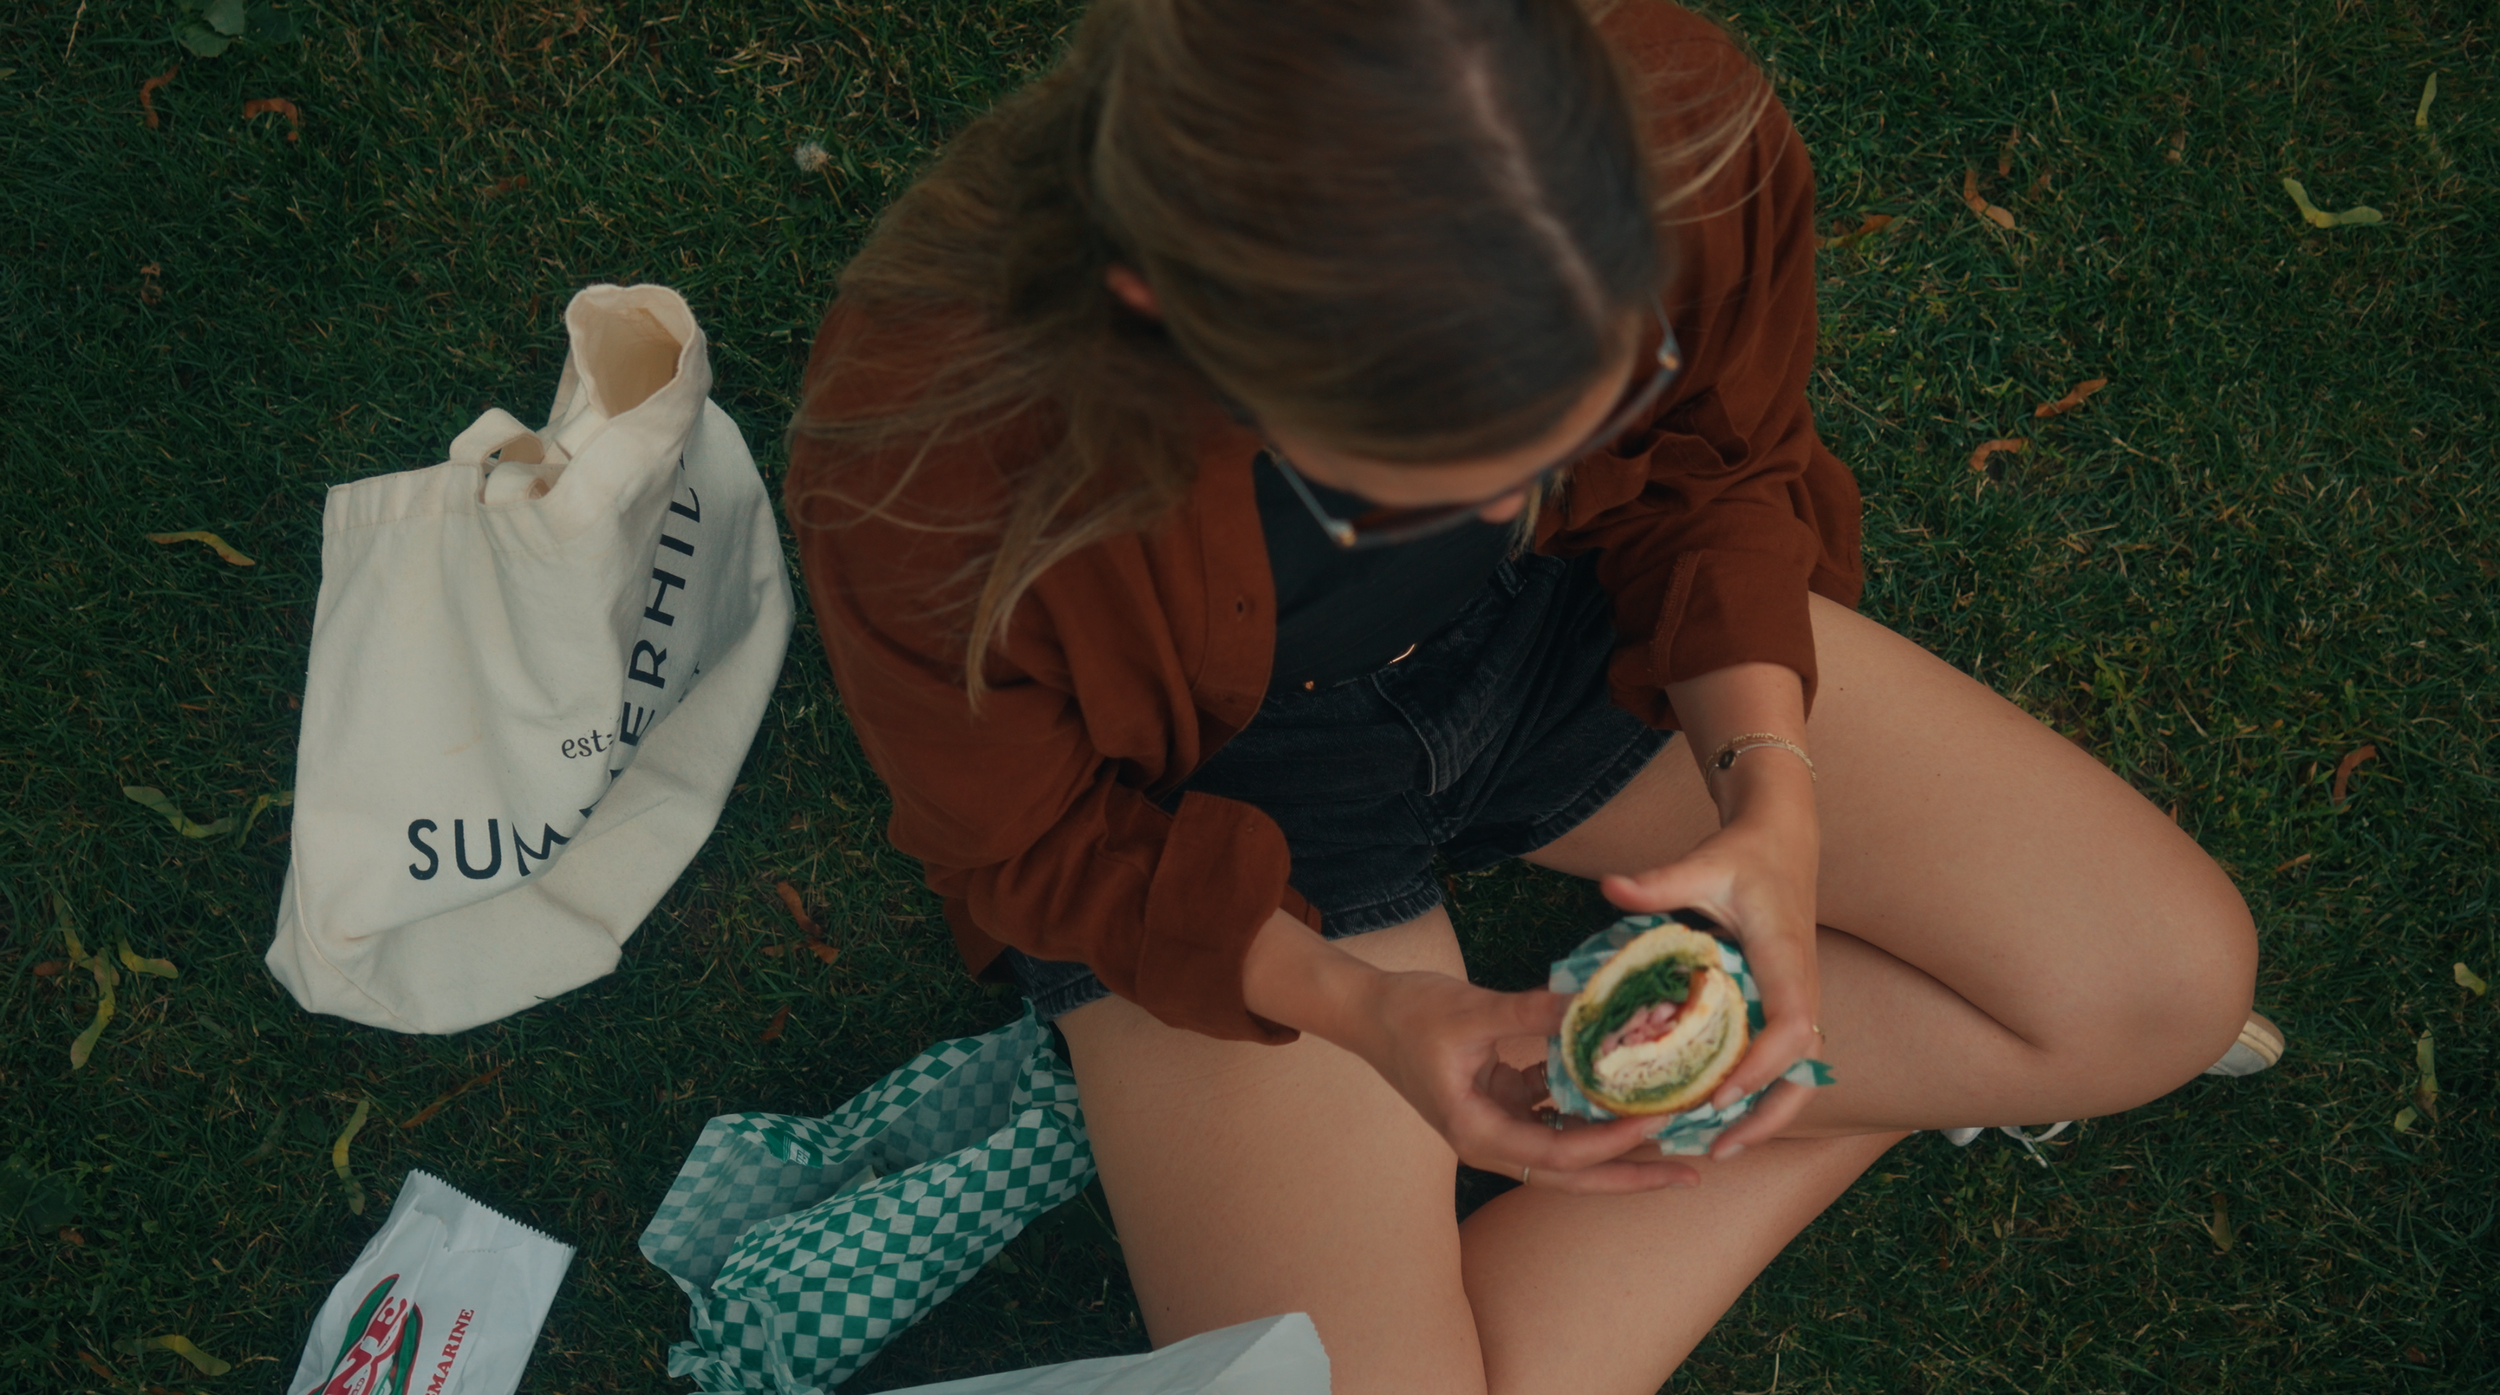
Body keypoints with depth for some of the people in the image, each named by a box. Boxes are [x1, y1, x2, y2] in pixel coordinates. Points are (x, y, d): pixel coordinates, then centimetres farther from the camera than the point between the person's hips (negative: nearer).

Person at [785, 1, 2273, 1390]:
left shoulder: (1683, 132, -29)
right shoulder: (923, 455, -37)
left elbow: (1721, 468, -6)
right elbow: (1042, 853, -16)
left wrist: (1770, 788, -22)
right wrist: (1356, 1007, -32)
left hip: (1573, 629, 3)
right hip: (1216, 822, -2)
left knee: (2171, 979, -5)